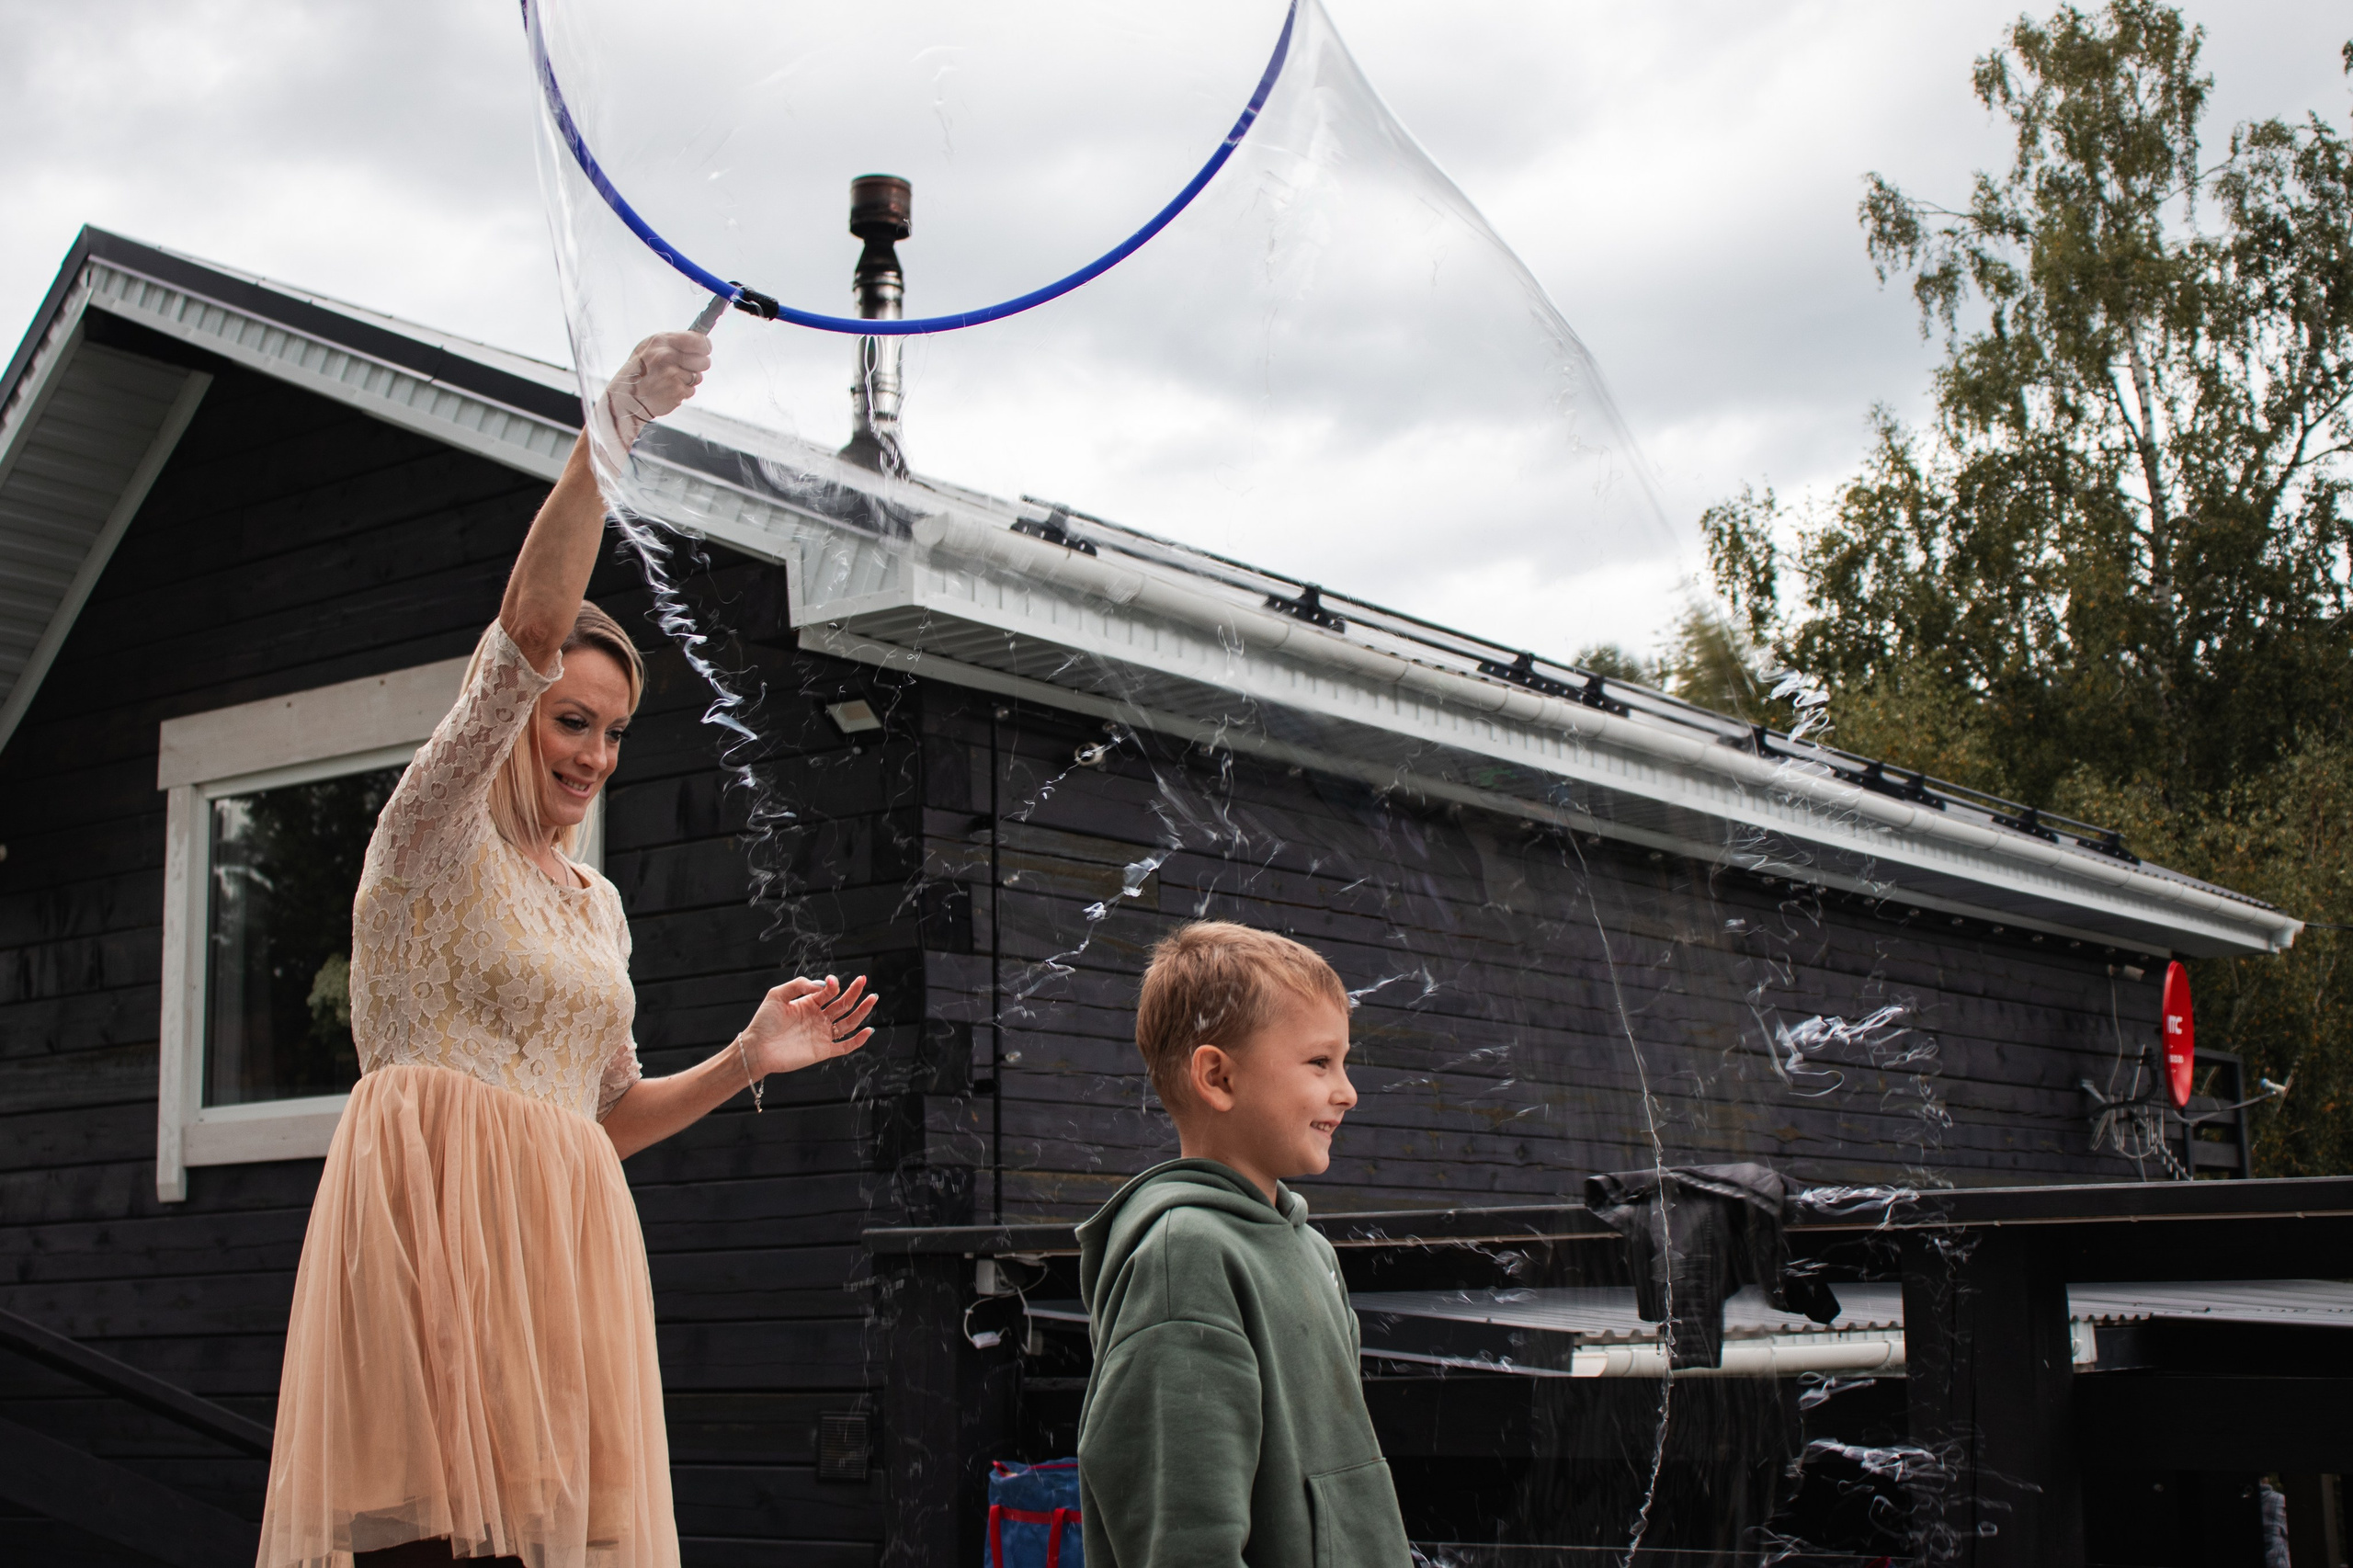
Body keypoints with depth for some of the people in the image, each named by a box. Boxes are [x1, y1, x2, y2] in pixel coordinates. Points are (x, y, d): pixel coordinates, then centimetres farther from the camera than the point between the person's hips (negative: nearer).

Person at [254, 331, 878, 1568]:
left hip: (560, 1237, 7)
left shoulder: (595, 902, 24)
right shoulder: (435, 832, 4)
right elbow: (531, 626, -12)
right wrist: (611, 428, -17)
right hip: (436, 1225, -7)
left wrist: (746, 1060, 12)